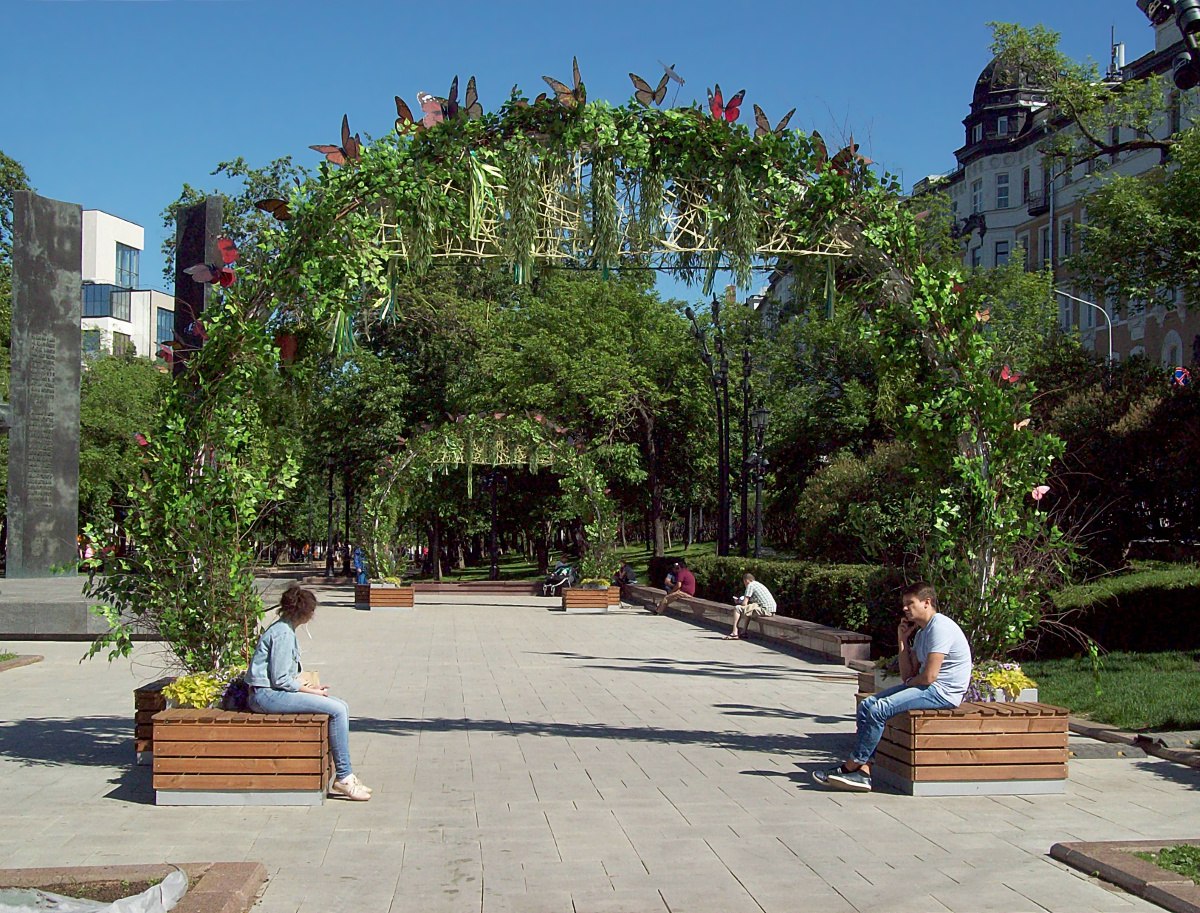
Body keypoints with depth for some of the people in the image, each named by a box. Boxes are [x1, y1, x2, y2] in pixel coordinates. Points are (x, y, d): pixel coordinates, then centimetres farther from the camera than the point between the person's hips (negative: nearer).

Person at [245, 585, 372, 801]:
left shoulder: (285, 630, 18)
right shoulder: (283, 633, -14)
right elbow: (280, 680, -18)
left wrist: (305, 686, 10)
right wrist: (312, 692, -9)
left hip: (275, 692, 11)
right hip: (267, 695, -11)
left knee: (341, 707, 3)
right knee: (337, 709, -20)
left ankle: (343, 776, 2)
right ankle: (344, 777, -13)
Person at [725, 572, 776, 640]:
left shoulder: (750, 585, -3)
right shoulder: (759, 584, 25)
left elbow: (744, 603, -7)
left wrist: (740, 602, 15)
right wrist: (740, 601, 32)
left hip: (765, 610, -10)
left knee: (737, 608, -6)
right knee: (748, 609, 33)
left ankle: (734, 633, -9)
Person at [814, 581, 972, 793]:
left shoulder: (940, 628, -14)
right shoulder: (922, 632, 19)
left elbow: (928, 677, -21)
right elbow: (908, 675, 13)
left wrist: (910, 683, 0)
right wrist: (902, 640, 7)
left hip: (942, 693, -10)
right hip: (928, 688, 10)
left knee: (879, 710, -22)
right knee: (866, 705, -2)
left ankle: (852, 766, -11)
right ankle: (863, 773, -13)